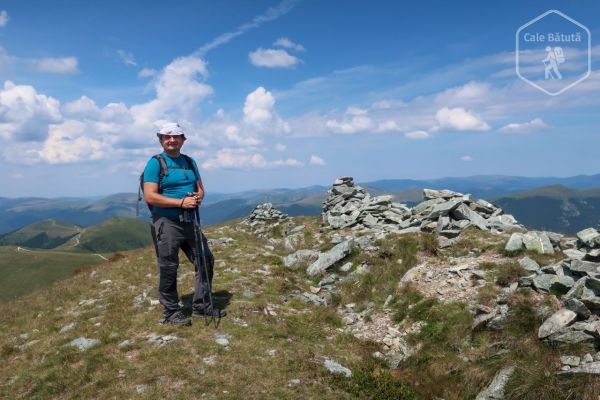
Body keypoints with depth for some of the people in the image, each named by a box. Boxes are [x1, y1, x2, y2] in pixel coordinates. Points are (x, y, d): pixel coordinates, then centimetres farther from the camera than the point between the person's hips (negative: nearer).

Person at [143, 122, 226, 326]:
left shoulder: (189, 162, 12)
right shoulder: (155, 163, -6)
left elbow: (200, 188, 16)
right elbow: (150, 196, -14)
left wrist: (197, 198, -8)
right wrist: (181, 202, -20)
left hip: (190, 221, 6)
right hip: (166, 222, -6)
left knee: (206, 260, 8)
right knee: (168, 269, 2)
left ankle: (201, 306, 22)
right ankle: (171, 312, 17)